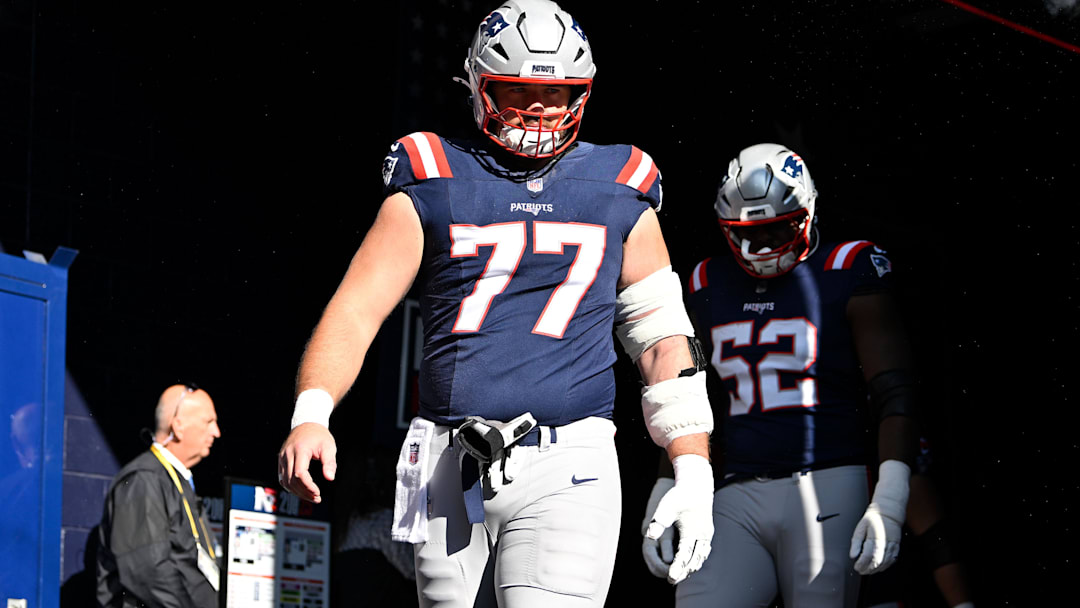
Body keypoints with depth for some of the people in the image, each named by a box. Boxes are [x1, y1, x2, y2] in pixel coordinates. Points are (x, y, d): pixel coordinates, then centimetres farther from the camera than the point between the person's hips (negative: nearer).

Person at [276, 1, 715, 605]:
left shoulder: (618, 197, 11)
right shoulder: (432, 188, 7)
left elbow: (664, 341, 13)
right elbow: (356, 310, 1)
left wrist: (694, 474, 6)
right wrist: (311, 414, -17)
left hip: (567, 469, -1)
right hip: (451, 465, 1)